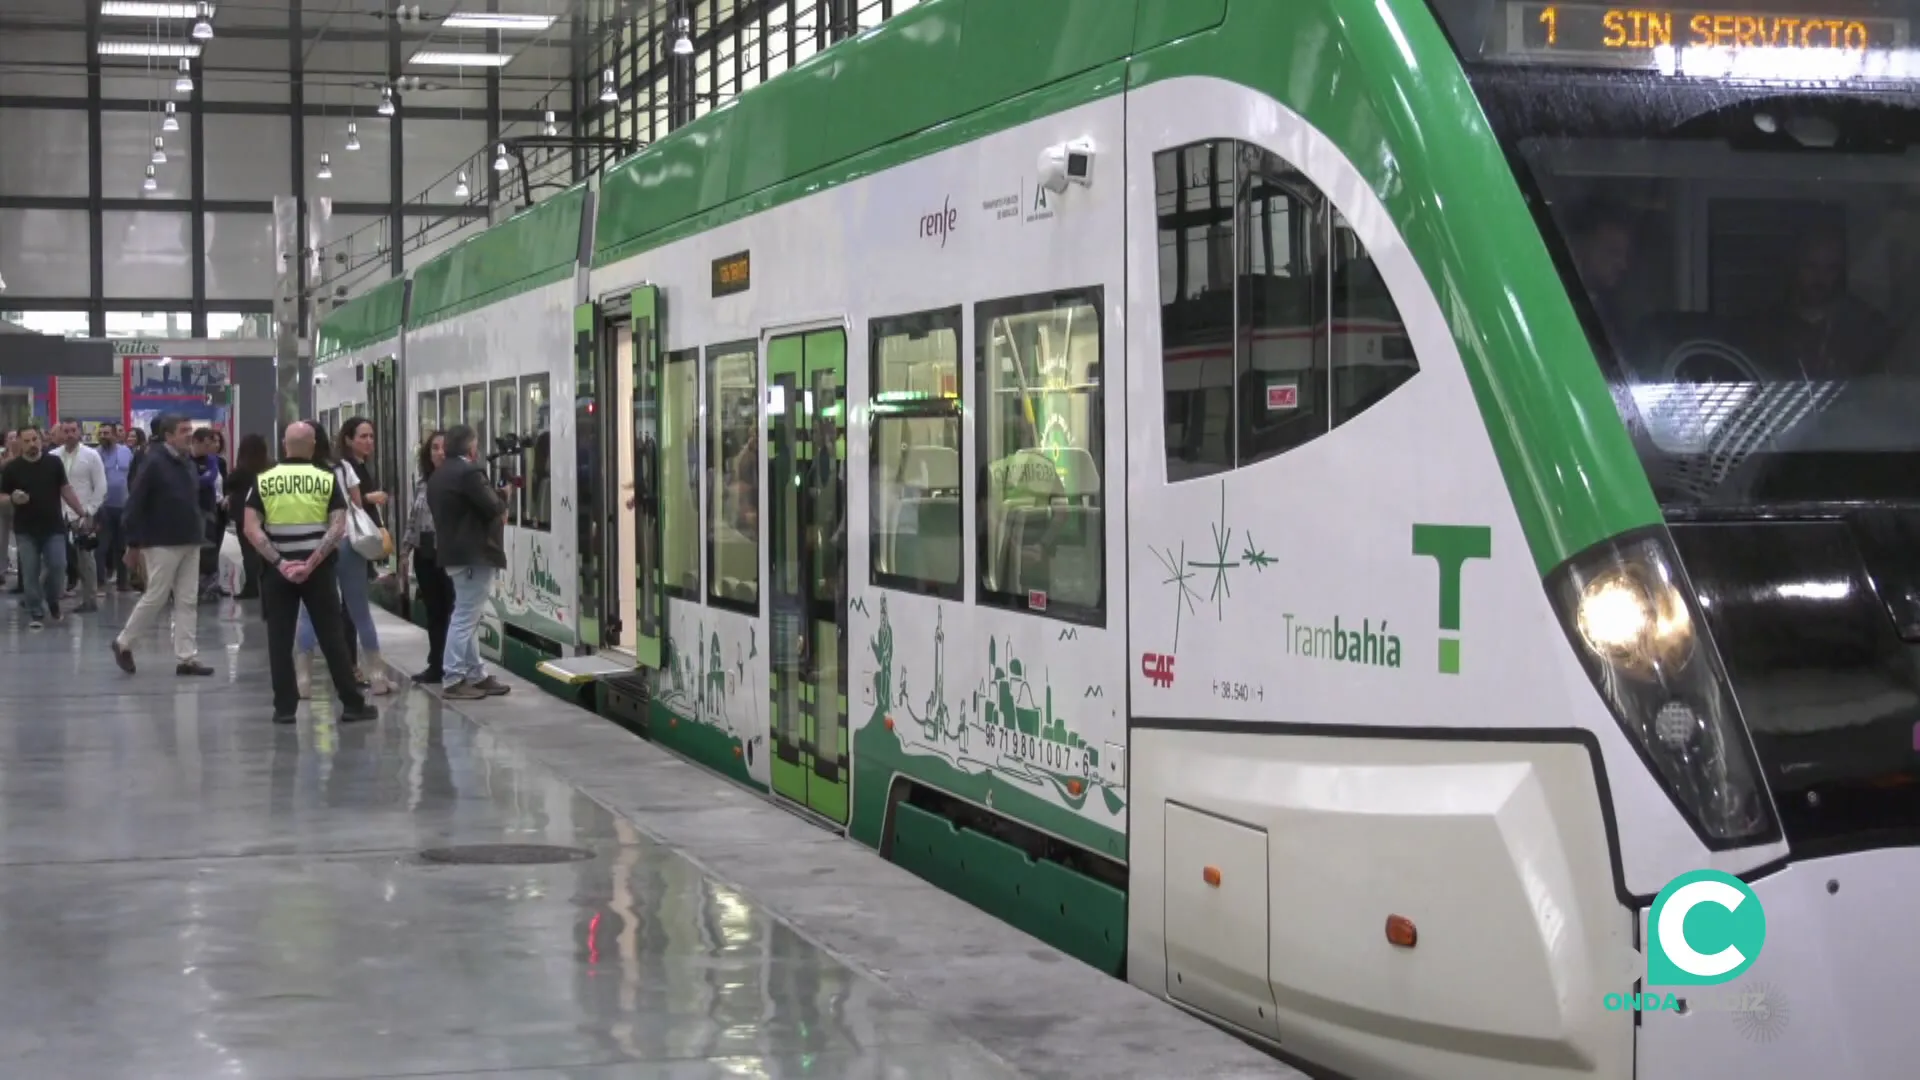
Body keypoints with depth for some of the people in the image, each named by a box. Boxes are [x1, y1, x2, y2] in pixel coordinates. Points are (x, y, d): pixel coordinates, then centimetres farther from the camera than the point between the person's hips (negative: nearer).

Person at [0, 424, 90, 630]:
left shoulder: (54, 463, 2)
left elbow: (66, 490, 7)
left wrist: (82, 514, 4)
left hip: (54, 527, 1)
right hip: (26, 530, -1)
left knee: (58, 567, -3)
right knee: (30, 573, 0)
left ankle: (52, 601, 24)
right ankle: (36, 613, 9)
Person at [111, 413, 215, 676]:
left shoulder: (189, 463, 10)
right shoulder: (154, 464, -13)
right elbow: (134, 505, -14)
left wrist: (199, 532, 12)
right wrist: (133, 545, -15)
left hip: (189, 543, 7)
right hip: (162, 544, -7)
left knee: (187, 602, 5)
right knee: (155, 598, -1)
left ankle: (186, 658, 8)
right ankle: (124, 643, 19)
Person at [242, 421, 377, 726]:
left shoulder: (264, 481, 0)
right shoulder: (327, 480, -2)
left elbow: (251, 529, -9)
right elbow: (338, 528, -11)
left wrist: (279, 562, -11)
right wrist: (312, 562, -13)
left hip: (278, 570, 0)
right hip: (318, 569, 0)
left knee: (280, 640, 6)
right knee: (331, 636, 4)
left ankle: (284, 707, 5)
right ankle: (352, 704, 6)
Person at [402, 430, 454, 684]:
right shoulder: (422, 484, 15)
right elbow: (413, 522, 19)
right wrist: (404, 551, 16)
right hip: (426, 554, 7)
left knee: (453, 610, -4)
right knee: (434, 611, 11)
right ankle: (437, 665, 18)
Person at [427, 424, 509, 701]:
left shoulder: (437, 475, 13)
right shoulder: (469, 472, -17)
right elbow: (493, 507, -19)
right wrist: (502, 503, 5)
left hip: (452, 551, 10)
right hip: (474, 554, -10)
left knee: (467, 617, 14)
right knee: (465, 617, -7)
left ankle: (476, 675, 18)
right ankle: (454, 681, -6)